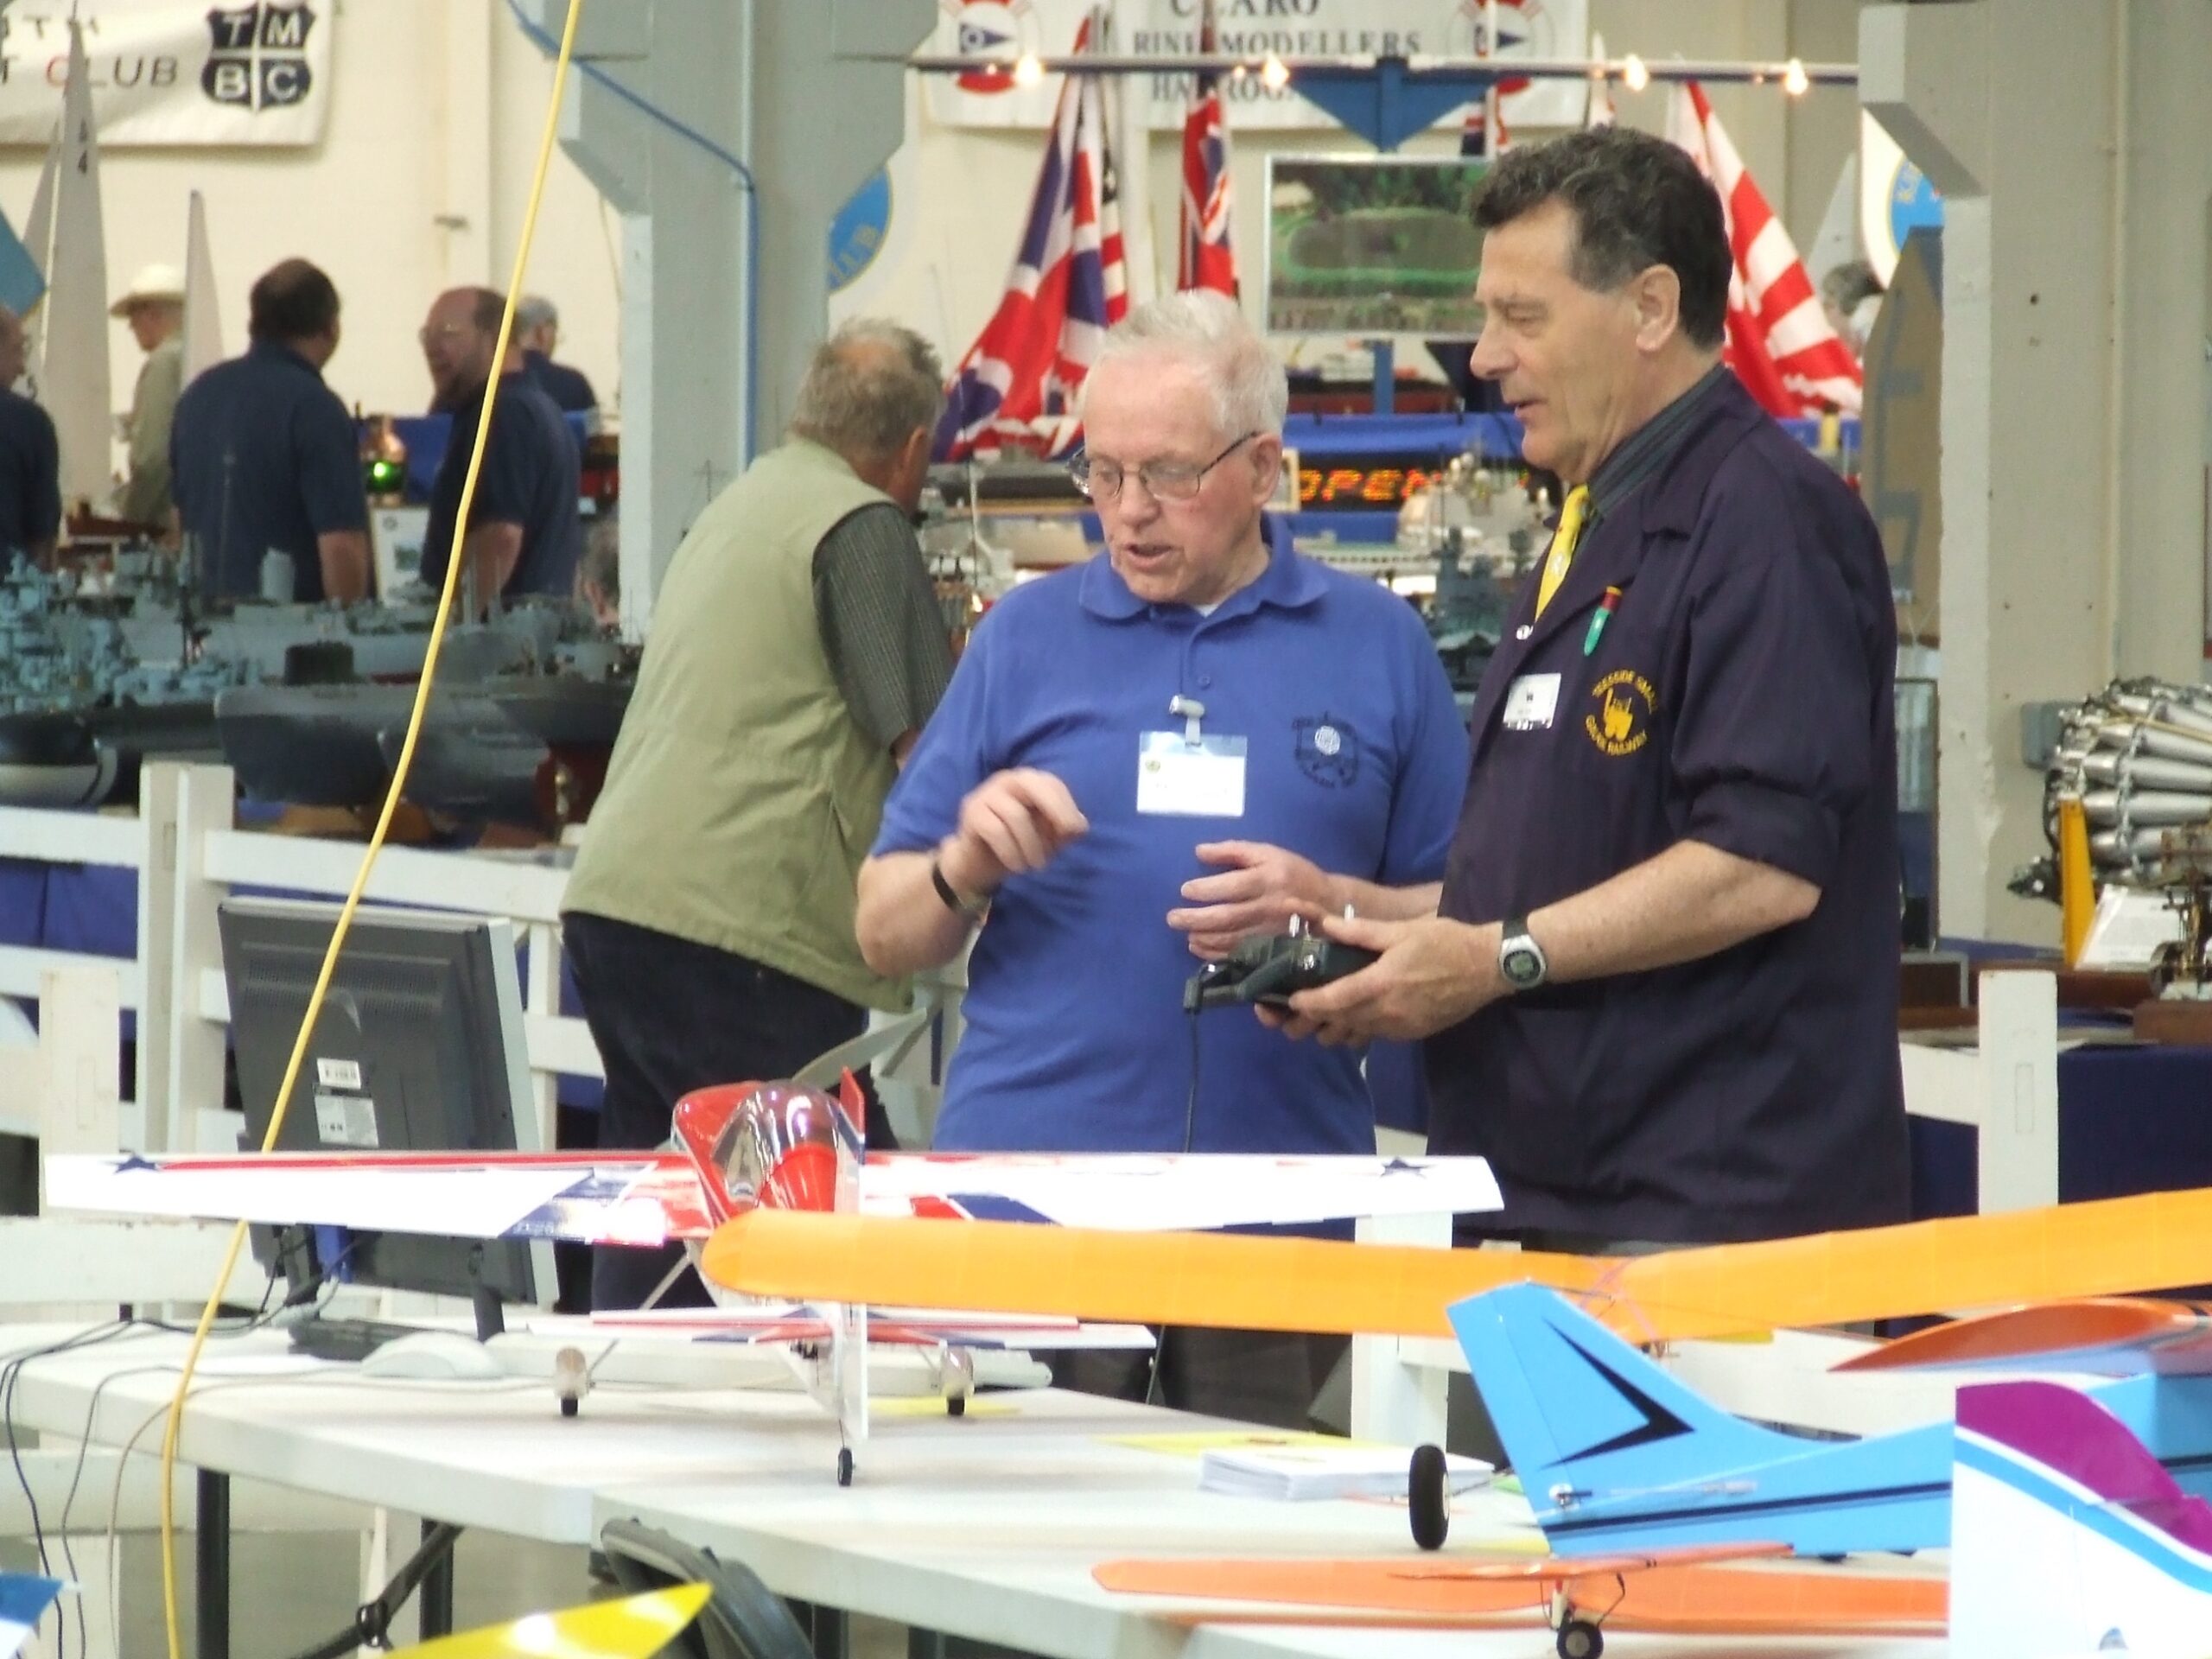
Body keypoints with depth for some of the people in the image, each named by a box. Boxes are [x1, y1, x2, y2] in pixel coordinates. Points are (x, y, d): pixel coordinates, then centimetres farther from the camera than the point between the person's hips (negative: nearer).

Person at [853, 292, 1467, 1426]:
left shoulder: (1377, 649, 8)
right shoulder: (1027, 638, 11)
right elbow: (886, 938, 10)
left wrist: (1326, 906, -11)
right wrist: (966, 871, -11)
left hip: (1279, 1204, 0)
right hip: (1028, 1197, 1)